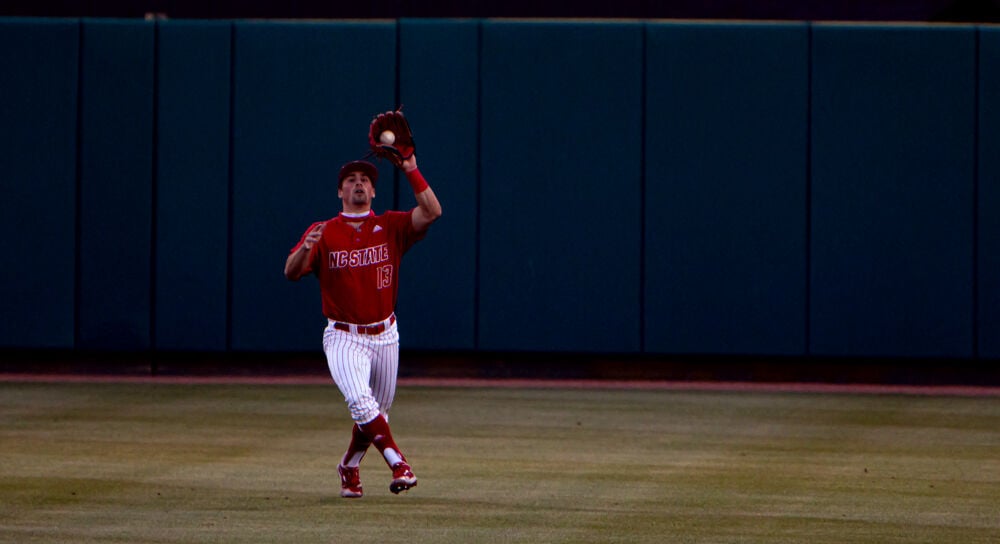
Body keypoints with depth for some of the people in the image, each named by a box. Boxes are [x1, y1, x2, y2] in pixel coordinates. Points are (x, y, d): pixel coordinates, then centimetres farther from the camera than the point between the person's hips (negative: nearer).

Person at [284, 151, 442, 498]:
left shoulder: (390, 227, 3)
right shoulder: (323, 232, -1)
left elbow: (431, 212, -12)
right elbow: (291, 272, -11)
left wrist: (412, 172, -16)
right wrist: (306, 248, -32)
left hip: (384, 336, 3)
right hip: (344, 337, -3)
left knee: (376, 412, 13)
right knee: (359, 400, -26)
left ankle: (349, 467, 36)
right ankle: (397, 464, -27)